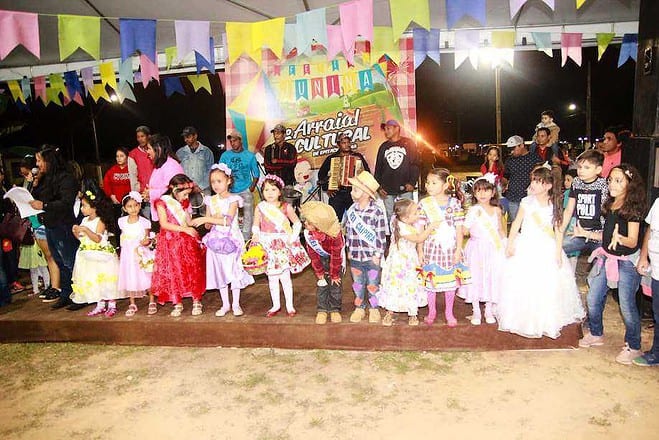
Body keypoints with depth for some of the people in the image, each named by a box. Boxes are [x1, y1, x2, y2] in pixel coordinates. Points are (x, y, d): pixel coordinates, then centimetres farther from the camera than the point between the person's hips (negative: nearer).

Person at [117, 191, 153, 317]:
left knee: (147, 278, 1)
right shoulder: (122, 221, 0)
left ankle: (152, 302, 16)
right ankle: (132, 304, 20)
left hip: (142, 255, -3)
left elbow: (147, 238, -3)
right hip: (128, 255, 3)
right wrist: (122, 250, 11)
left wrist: (146, 242, -24)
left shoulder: (144, 222, -8)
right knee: (129, 279, 7)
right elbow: (122, 237, 12)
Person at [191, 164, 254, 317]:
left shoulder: (233, 199, -8)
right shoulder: (211, 200, 5)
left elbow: (228, 221, -21)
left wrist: (206, 219, -21)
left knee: (234, 271, 0)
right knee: (219, 272, 9)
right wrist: (213, 219, -17)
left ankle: (236, 304, 14)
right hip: (216, 240, 4)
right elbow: (207, 225, 5)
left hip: (231, 239, -4)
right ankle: (225, 304, 21)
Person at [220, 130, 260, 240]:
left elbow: (256, 174, 9)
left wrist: (252, 187, -3)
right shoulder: (225, 155, 5)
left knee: (248, 217, 0)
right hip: (230, 191, 1)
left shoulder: (250, 155, 4)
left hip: (245, 191, -1)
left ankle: (245, 239, 11)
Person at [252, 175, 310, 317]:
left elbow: (297, 223, 2)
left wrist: (292, 237, -9)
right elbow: (256, 225, 2)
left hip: (283, 244, -2)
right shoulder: (260, 207, -1)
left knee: (285, 276, 2)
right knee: (272, 277, 12)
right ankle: (276, 305, 26)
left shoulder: (286, 207, -5)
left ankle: (290, 305, 18)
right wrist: (255, 234, -17)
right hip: (267, 245, 2)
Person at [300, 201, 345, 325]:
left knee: (335, 283, 0)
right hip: (321, 258, 3)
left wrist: (334, 275, -16)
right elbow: (313, 254, -13)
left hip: (336, 257, -3)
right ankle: (322, 310, 14)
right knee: (321, 284, 2)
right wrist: (319, 272, -7)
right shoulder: (308, 233, -28)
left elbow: (336, 257, -27)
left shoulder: (335, 235, -40)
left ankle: (335, 310, 15)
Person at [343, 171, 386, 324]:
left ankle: (373, 309, 28)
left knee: (372, 284, 10)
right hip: (355, 256, 4)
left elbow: (381, 235, -10)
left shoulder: (377, 211, -14)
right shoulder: (351, 210, 1)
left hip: (371, 256, -4)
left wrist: (378, 254, -10)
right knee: (358, 284, 16)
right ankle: (359, 308, 31)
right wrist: (349, 250, 11)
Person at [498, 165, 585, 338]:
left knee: (548, 285, 4)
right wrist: (510, 244, -1)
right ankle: (524, 320, 14)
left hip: (547, 249, 0)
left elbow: (558, 230, 0)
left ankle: (546, 322, 21)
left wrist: (558, 252, -4)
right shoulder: (527, 202, -3)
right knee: (523, 284, -1)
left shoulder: (555, 204, -3)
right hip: (526, 248, 0)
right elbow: (516, 223, 2)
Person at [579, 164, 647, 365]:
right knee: (593, 299, 12)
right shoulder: (610, 205, 8)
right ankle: (596, 334, 32)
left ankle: (633, 347, 17)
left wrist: (619, 238, -40)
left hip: (626, 262, -7)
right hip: (606, 258, 8)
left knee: (627, 306, 0)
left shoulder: (633, 208, -15)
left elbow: (632, 241, -20)